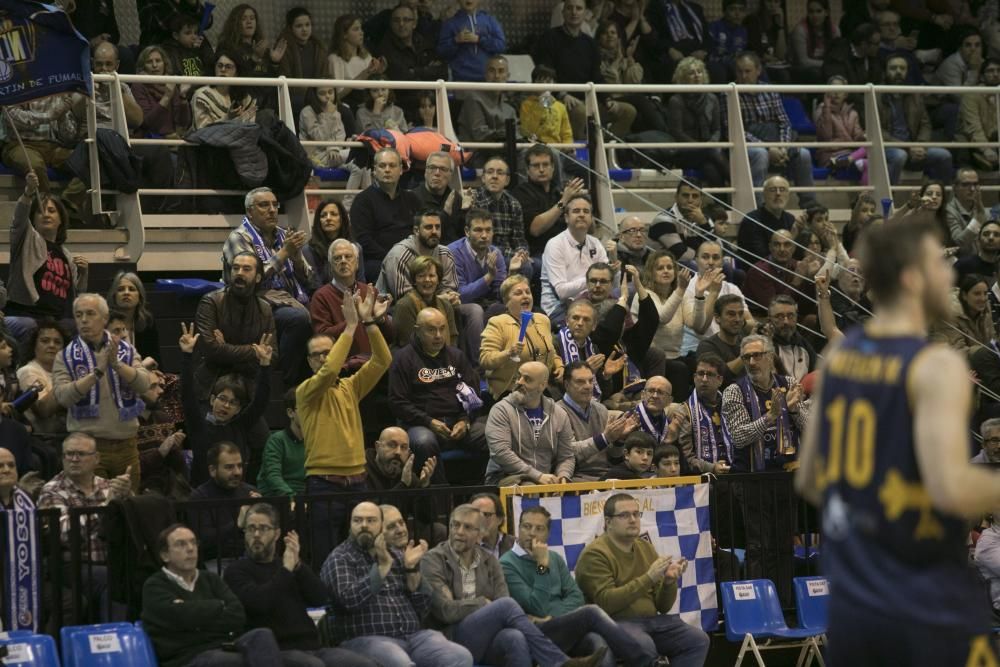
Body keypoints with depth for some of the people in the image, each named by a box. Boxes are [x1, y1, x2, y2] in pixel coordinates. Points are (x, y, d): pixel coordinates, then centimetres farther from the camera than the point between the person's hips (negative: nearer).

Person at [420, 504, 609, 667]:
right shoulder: (432, 560, 3)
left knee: (515, 638, -35)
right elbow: (445, 609, -9)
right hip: (454, 638, -4)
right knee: (506, 604, -29)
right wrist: (484, 603, 1)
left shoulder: (489, 561, 17)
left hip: (488, 638, 4)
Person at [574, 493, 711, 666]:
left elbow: (663, 607, 14)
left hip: (651, 620, 7)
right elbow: (606, 603, -20)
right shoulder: (595, 554, -7)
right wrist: (648, 578, -22)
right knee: (643, 645, -37)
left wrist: (669, 581, -8)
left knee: (698, 640, -13)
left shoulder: (646, 548, 14)